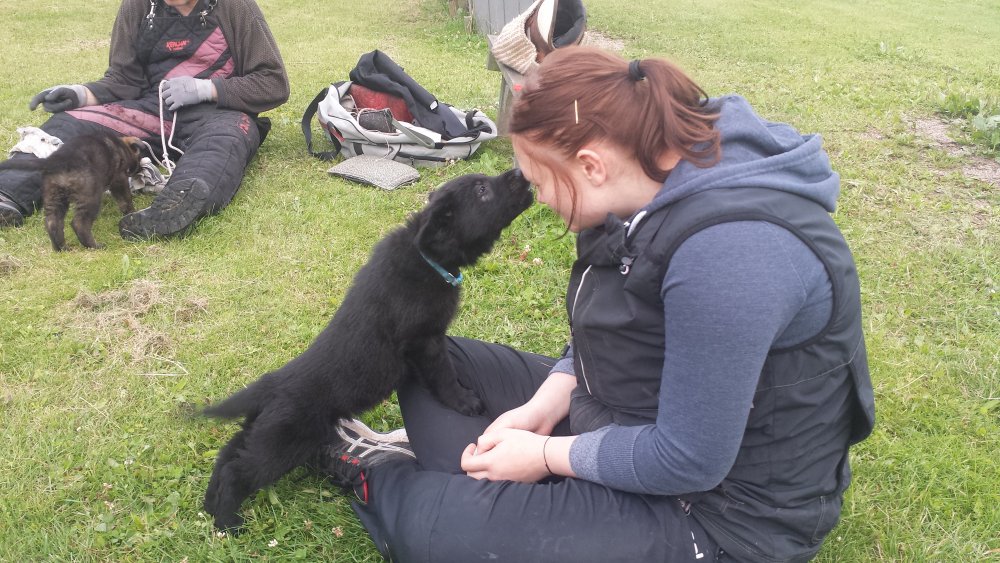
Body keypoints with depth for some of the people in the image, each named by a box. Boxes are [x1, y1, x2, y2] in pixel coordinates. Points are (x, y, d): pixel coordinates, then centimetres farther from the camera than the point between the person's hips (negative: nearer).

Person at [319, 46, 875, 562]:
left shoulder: (729, 249, -33)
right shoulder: (660, 186, -5)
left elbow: (687, 462, -28)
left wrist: (545, 455, -15)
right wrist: (545, 404, -3)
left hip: (716, 509, -9)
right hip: (625, 418, 9)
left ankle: (380, 476, 10)